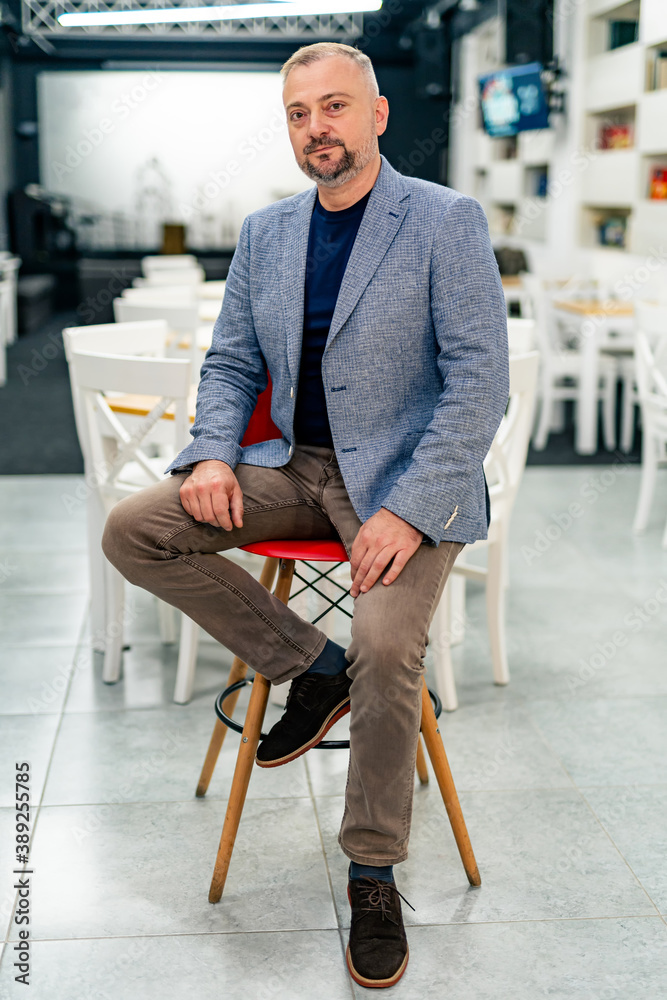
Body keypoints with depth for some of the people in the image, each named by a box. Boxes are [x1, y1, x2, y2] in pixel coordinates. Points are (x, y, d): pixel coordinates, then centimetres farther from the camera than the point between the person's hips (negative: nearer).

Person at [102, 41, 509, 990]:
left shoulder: (447, 221, -6)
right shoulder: (265, 232, 10)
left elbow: (479, 378, -12)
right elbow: (231, 362, 16)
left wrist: (409, 510, -22)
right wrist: (213, 455, -5)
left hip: (406, 478, -5)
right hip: (293, 465, 6)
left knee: (387, 647, -28)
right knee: (133, 530, -10)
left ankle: (374, 872, -4)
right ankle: (311, 666, 2)